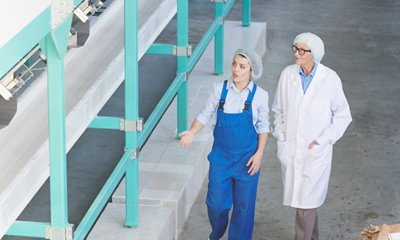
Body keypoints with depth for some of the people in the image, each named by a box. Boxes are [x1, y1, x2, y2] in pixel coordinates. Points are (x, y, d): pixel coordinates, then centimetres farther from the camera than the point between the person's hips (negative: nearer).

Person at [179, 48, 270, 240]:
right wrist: (192, 132, -16)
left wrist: (259, 153, -8)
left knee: (244, 205, 6)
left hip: (247, 157, -1)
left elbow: (263, 127, 0)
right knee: (215, 203, 7)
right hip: (221, 155, 1)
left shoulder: (259, 95, -9)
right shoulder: (220, 89, -7)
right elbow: (205, 115, 0)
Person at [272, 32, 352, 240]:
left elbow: (343, 116, -2)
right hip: (289, 150, 4)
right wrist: (280, 136, 3)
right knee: (297, 198, 14)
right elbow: (278, 109, 11)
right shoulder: (288, 74, -3)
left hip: (315, 152, -4)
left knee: (306, 202, -5)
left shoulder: (330, 79, -12)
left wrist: (323, 140, -8)